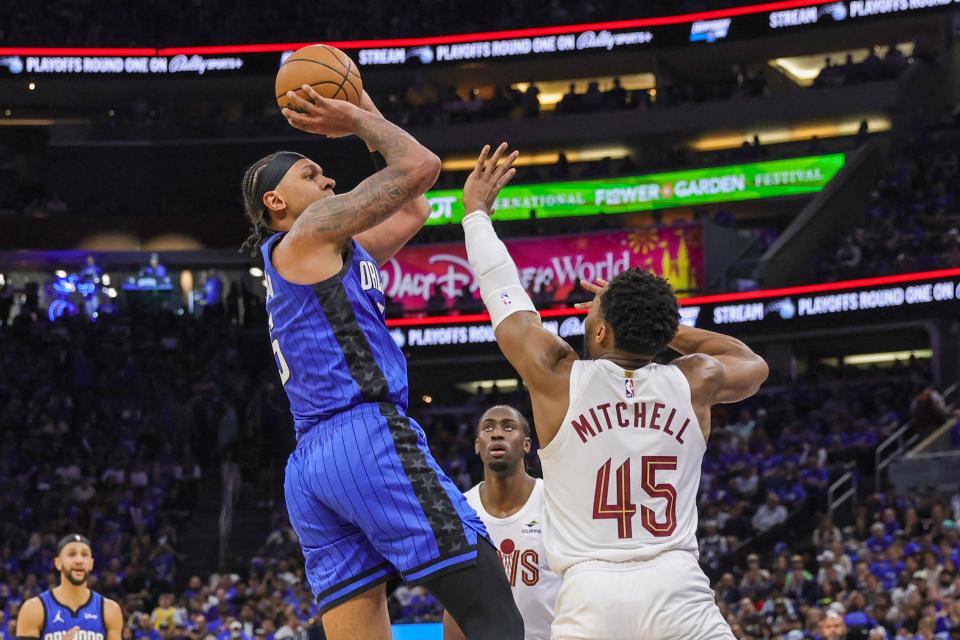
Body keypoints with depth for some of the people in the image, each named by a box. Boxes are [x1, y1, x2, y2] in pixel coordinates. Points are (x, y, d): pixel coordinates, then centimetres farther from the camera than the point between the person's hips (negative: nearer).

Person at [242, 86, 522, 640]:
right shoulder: (310, 232, 3)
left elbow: (413, 209, 37)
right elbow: (420, 167, -3)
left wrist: (366, 122, 35)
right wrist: (360, 119, 13)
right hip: (368, 436, -10)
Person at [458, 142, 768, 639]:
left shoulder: (558, 377, 1)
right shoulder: (695, 383, 7)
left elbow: (503, 294, 17)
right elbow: (754, 365, 31)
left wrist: (476, 211, 32)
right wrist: (657, 323, 29)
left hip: (591, 594, -1)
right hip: (677, 589, 1)